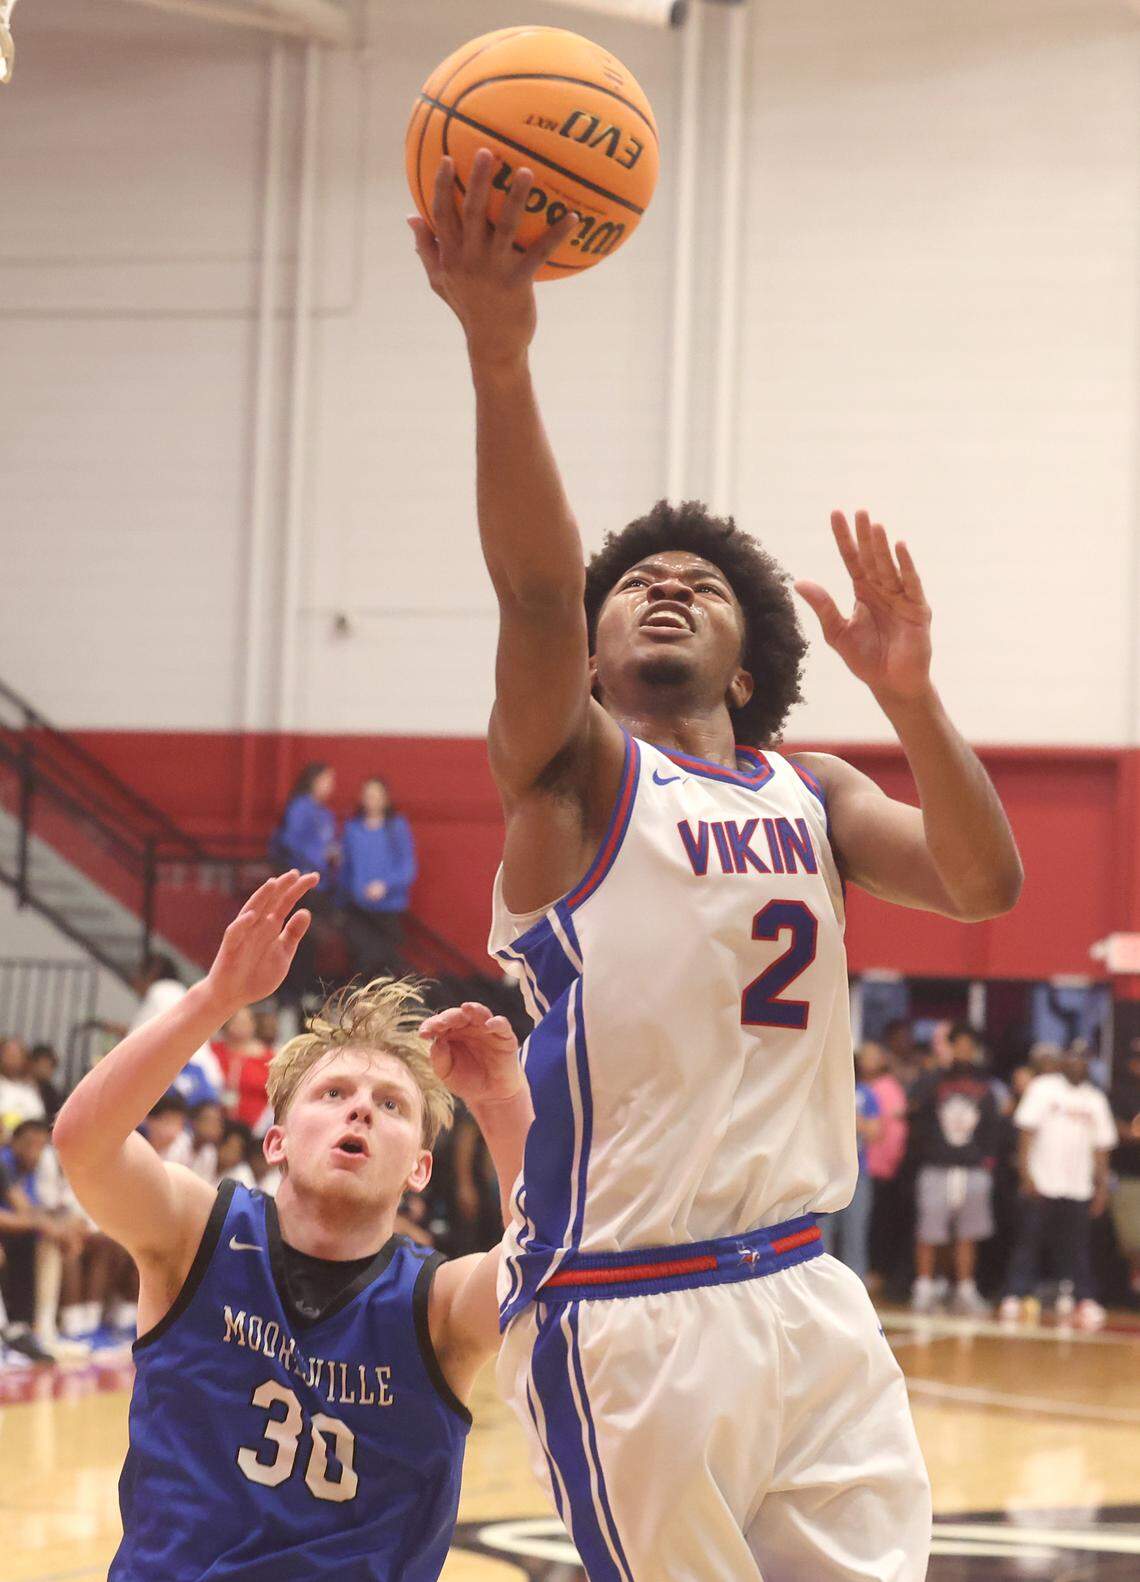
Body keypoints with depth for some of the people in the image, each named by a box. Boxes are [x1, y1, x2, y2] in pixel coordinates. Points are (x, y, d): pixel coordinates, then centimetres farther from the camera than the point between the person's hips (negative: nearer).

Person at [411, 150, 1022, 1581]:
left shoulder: (813, 796, 14)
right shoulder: (579, 767, -1)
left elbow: (983, 885, -2)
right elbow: (534, 593, -21)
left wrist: (908, 697, -18)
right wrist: (498, 353, -36)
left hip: (805, 1296, 6)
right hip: (623, 1315, -6)